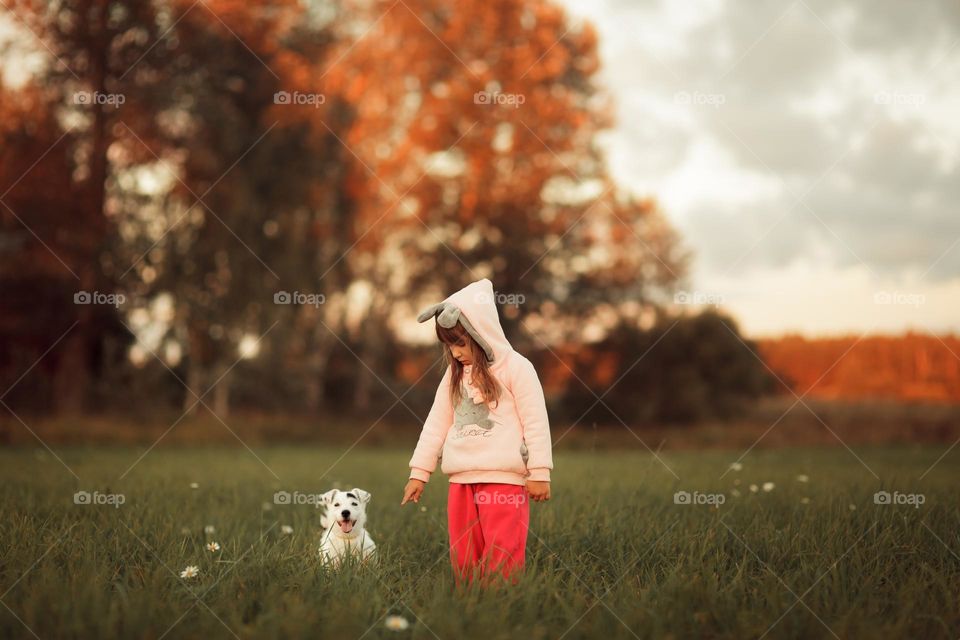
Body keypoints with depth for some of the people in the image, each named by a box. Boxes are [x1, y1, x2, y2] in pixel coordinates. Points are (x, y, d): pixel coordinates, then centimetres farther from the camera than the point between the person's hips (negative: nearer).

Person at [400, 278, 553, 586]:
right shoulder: (454, 375, 14)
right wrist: (419, 472, 13)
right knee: (463, 560, 8)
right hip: (461, 480, 6)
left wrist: (539, 472, -9)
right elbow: (436, 423, 15)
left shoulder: (515, 367, -6)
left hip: (504, 479, -6)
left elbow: (536, 421, -7)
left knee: (501, 559, -8)